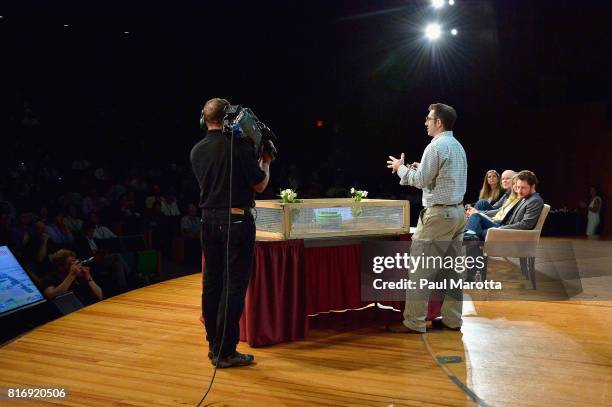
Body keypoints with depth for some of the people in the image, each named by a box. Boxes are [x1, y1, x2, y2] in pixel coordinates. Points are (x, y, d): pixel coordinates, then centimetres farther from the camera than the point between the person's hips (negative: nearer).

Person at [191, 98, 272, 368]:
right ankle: (225, 352, 3)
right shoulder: (239, 146, -13)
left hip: (209, 221, 6)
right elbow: (259, 185, -8)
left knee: (211, 282, 12)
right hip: (237, 221, -6)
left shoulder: (196, 151, 6)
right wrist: (265, 163, 12)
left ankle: (214, 345, 22)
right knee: (234, 284, -1)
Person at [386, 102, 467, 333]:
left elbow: (421, 181, -13)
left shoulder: (436, 146, -12)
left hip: (438, 214, -9)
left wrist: (401, 168, 2)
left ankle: (413, 322, 0)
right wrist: (422, 169, 16)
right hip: (457, 211, 10)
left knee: (420, 269, -4)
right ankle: (452, 319, 17)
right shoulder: (458, 146, 16)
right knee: (452, 268, 12)